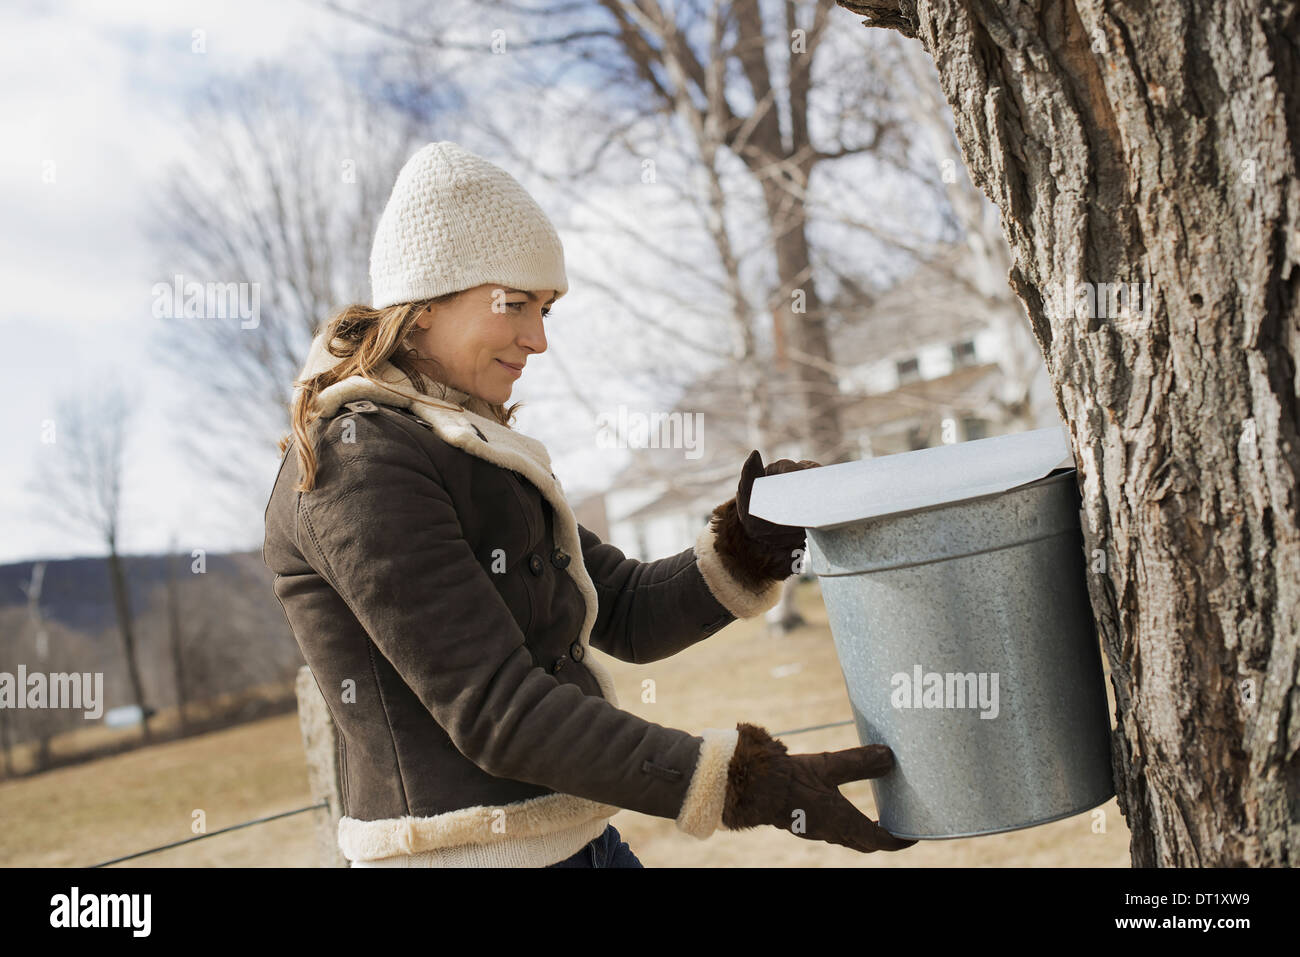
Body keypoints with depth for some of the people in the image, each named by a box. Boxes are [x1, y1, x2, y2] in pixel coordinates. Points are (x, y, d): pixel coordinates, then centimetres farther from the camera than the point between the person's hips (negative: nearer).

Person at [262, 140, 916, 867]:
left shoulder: (467, 451, 12)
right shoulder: (356, 463, -16)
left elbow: (627, 614, 10)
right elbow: (496, 711, -21)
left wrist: (750, 548, -7)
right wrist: (742, 783, -23)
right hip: (470, 849, -8)